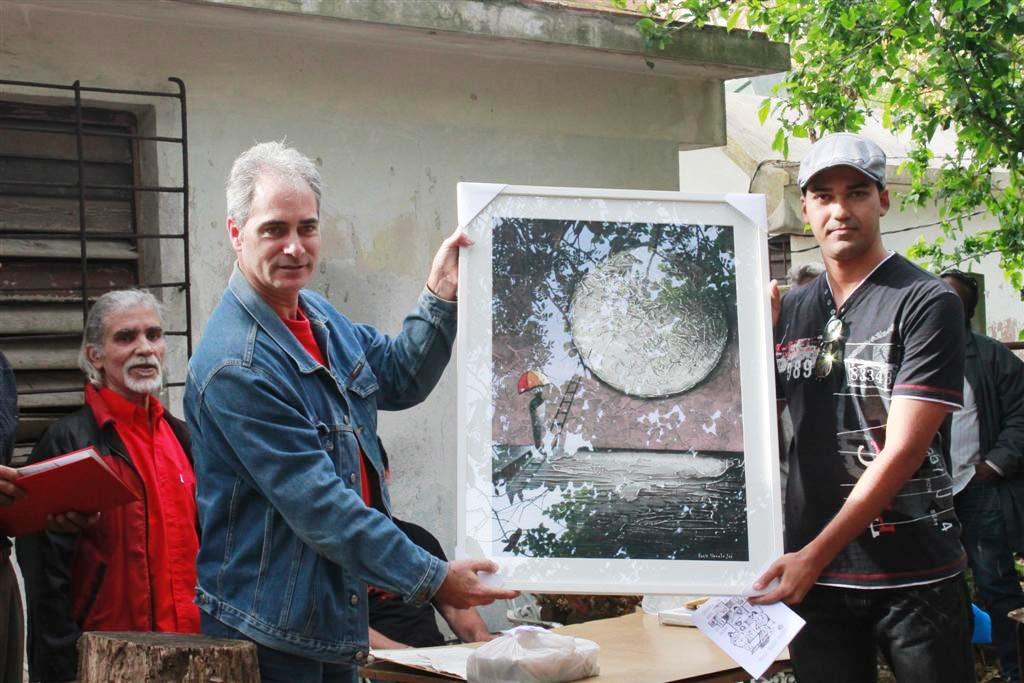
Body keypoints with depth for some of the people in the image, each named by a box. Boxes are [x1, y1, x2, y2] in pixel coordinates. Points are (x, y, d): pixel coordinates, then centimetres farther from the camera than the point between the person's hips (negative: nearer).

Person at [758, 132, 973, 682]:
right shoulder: (788, 311, 8)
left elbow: (902, 451, -15)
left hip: (914, 574, -4)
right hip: (809, 569, 4)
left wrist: (814, 554, -18)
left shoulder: (926, 302, -8)